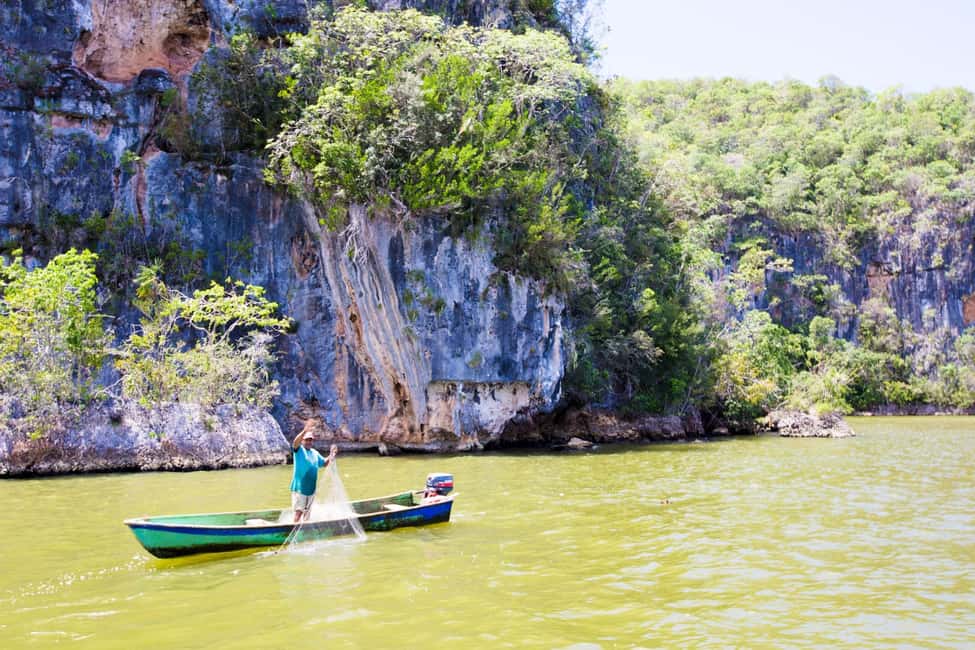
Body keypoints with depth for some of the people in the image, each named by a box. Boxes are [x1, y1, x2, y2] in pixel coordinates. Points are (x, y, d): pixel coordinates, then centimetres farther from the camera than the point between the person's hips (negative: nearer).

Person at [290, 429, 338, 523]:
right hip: (299, 487, -7)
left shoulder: (315, 453, 13)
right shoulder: (299, 450, -7)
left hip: (311, 488, 7)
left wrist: (331, 456, 1)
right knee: (299, 511, -14)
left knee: (307, 512, 17)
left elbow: (324, 463, 22)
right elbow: (295, 443, -29)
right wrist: (304, 431, -44)